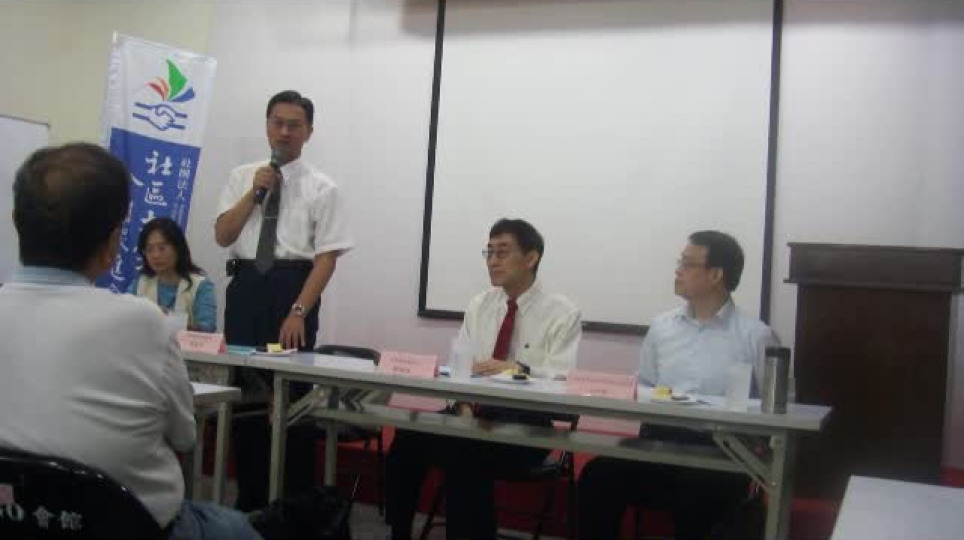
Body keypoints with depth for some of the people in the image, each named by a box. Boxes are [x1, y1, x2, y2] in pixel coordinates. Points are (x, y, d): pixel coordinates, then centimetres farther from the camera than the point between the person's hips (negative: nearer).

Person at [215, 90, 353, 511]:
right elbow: (222, 236, 3)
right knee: (244, 394, 7)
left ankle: (296, 503, 14)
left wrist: (298, 312, -15)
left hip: (292, 289, -3)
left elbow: (326, 258, -6)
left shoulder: (322, 188, 0)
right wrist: (254, 192, -8)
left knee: (292, 395, 1)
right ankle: (250, 499, 21)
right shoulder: (242, 177, 11)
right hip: (245, 287, 3)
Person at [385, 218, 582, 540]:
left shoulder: (562, 313, -2)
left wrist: (517, 370, -31)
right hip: (474, 412, 5)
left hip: (526, 423, -4)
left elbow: (562, 380, -13)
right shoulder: (479, 306, 13)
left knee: (469, 456, -34)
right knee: (410, 437, -22)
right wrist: (463, 406, -14)